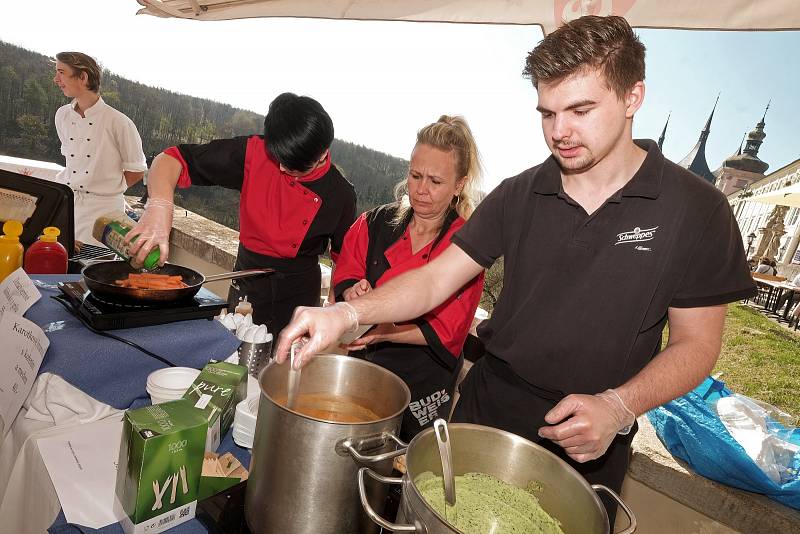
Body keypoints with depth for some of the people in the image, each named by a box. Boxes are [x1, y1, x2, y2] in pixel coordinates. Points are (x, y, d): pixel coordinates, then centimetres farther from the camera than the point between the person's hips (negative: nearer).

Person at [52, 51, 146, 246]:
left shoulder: (118, 122, -12)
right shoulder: (62, 115, 7)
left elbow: (136, 172, -3)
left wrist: (109, 189, 0)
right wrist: (71, 187, 13)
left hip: (102, 210, -5)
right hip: (65, 203, 6)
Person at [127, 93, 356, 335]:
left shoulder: (340, 194, -13)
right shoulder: (254, 153, -15)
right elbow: (170, 159, -15)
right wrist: (160, 204, -34)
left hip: (300, 296, -1)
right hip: (247, 285, 2)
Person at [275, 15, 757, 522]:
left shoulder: (697, 210, -12)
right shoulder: (519, 195, -5)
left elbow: (696, 342, -7)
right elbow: (434, 279, -9)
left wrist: (618, 406, -24)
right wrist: (347, 313, -25)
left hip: (588, 442, -2)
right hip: (487, 407, 3)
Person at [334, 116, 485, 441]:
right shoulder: (378, 222, -4)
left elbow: (445, 332, -15)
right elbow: (344, 278, 0)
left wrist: (385, 332, -28)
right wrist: (353, 294, -22)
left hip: (423, 389, -3)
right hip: (362, 367, 3)